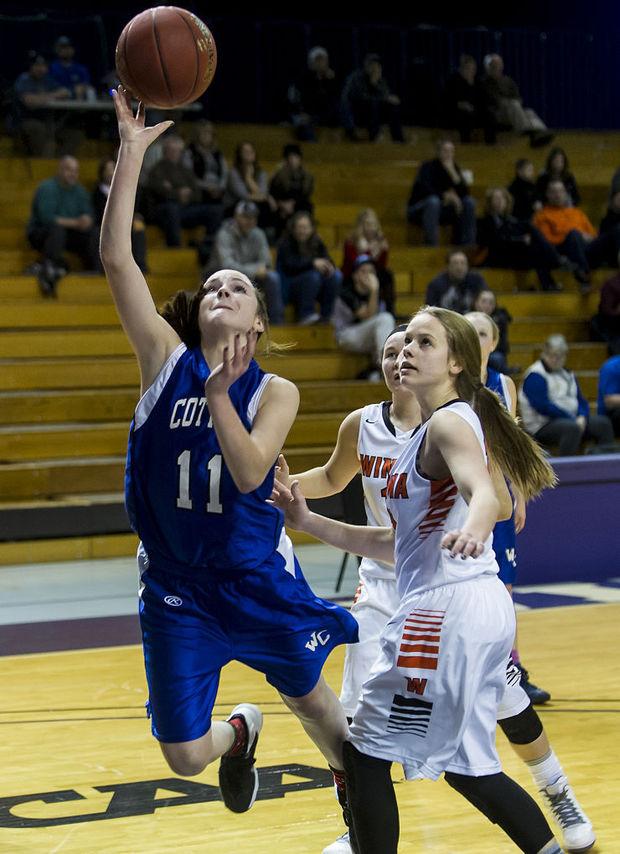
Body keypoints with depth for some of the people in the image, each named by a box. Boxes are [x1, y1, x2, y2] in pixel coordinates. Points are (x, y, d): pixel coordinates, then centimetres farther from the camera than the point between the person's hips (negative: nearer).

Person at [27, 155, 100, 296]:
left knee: (94, 233, -16)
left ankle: (96, 273, -20)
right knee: (57, 229, -38)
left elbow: (89, 217, 0)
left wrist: (87, 221, -26)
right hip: (39, 235, -6)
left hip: (67, 233, 6)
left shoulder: (80, 191, 8)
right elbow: (47, 218, -24)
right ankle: (48, 270, -48)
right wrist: (75, 222, -27)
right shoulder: (47, 188, -12)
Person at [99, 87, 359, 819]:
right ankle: (240, 732, 38)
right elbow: (115, 259, -15)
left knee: (311, 699, 16)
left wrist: (218, 389, -30)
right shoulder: (166, 359, -5)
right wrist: (131, 154, -21)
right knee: (184, 756, 1)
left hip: (256, 578, -1)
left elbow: (250, 473, -24)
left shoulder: (275, 392, -7)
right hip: (175, 583, 1)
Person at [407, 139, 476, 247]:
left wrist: (452, 171, -19)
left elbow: (465, 192, -8)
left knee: (469, 202, -12)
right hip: (418, 209, -6)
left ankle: (467, 245, -16)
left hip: (439, 210, 6)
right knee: (433, 201, -38)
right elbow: (424, 189, -26)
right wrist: (446, 195, -29)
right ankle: (431, 246, -41)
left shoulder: (453, 167, 3)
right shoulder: (428, 166, -12)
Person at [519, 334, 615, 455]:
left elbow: (581, 400, 16)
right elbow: (543, 406, -18)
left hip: (571, 419, 8)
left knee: (603, 423, -10)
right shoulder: (535, 376, -8)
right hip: (543, 426, -8)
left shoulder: (567, 374, 19)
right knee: (572, 427, -36)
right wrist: (573, 419, -17)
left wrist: (582, 417, -8)